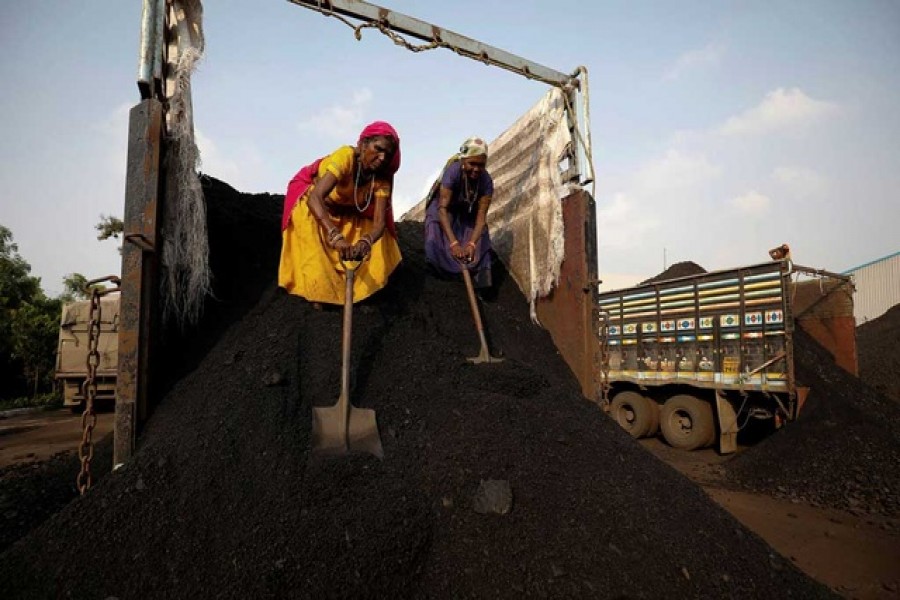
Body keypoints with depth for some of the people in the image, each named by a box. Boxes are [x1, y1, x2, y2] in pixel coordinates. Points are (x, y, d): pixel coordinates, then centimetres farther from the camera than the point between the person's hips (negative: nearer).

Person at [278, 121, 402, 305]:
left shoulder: (381, 177, -23)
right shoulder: (345, 156, -37)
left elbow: (379, 222, -32)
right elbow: (314, 198, -49)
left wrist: (366, 242, -56)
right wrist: (336, 236, -65)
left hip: (346, 212, 5)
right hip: (311, 205, -4)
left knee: (376, 248, -9)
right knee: (316, 258, -23)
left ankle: (358, 294, 4)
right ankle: (318, 296, -6)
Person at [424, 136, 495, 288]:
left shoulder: (486, 180, -28)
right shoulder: (452, 172, -37)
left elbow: (481, 215, -28)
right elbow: (443, 208, -40)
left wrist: (472, 243, -45)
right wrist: (453, 242, -49)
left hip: (468, 211, 3)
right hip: (445, 207, -3)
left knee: (481, 242, -14)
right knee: (437, 240, -23)